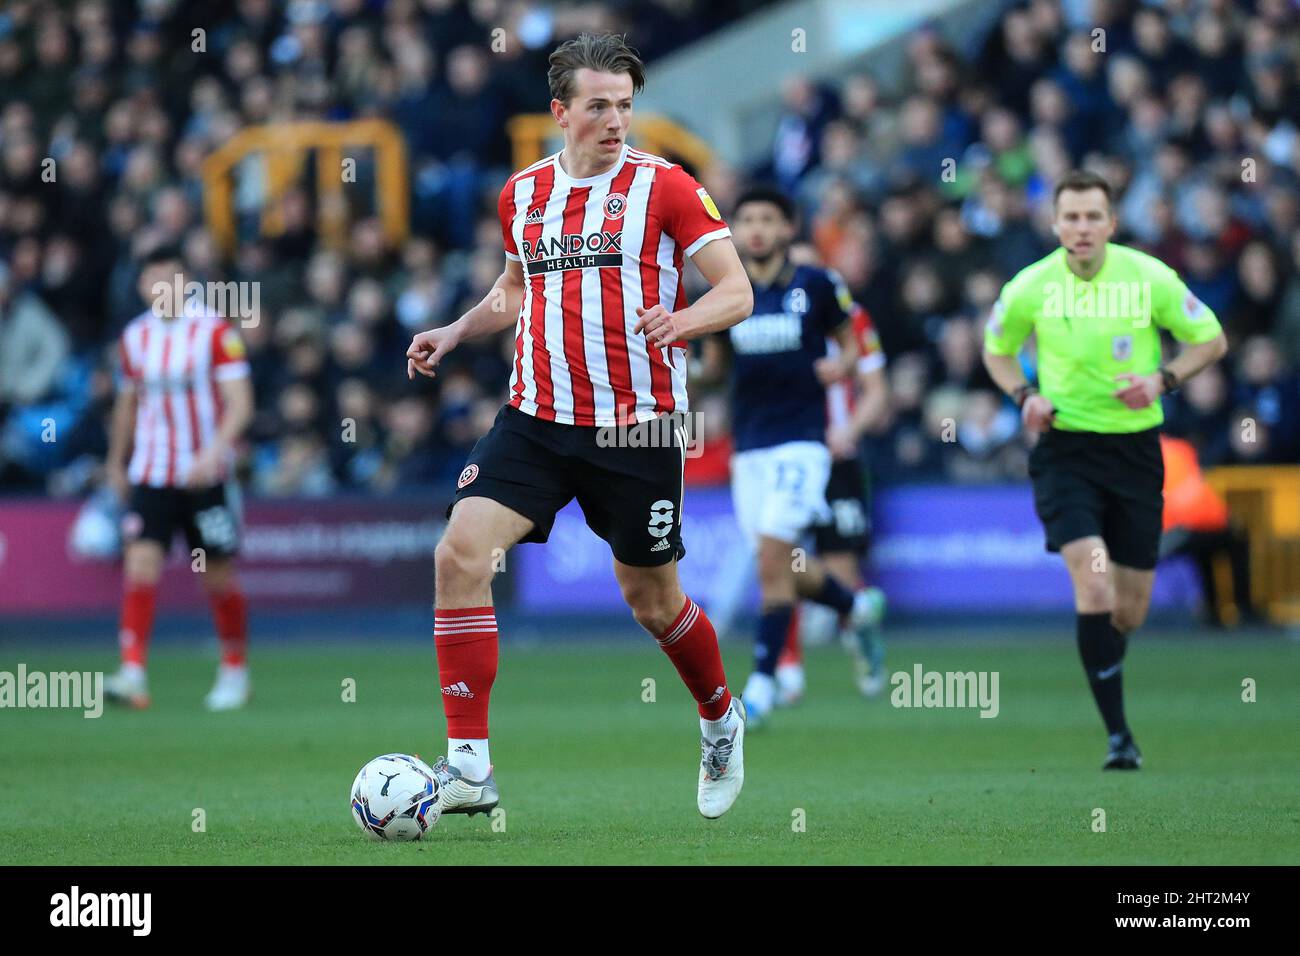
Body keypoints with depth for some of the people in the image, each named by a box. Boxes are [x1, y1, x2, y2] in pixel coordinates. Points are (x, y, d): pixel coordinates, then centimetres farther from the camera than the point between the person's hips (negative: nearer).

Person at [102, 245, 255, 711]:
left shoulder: (216, 331, -7)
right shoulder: (134, 337, 7)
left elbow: (240, 403, -12)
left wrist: (214, 451, -25)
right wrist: (116, 462, 24)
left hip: (205, 475, -3)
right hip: (150, 475, 3)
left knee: (218, 576, 5)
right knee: (140, 564, -13)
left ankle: (235, 672, 23)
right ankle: (132, 674, -19)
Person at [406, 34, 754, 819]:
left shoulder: (664, 186, -4)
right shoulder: (523, 193, 10)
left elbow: (737, 292, -6)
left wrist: (682, 319, -26)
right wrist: (456, 332, 10)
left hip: (638, 427, -3)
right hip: (535, 421, 3)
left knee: (652, 601, 8)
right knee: (460, 554, -17)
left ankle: (722, 723, 40)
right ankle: (470, 768, -16)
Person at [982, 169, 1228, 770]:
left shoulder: (1150, 277, -6)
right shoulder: (1030, 287, -5)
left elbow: (1211, 341, 5)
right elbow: (996, 350, 14)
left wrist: (1163, 379, -11)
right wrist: (1024, 395, -5)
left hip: (1135, 445, 2)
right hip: (1064, 448, -2)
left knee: (1130, 610, 7)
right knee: (1095, 585, -21)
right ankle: (1118, 735, -17)